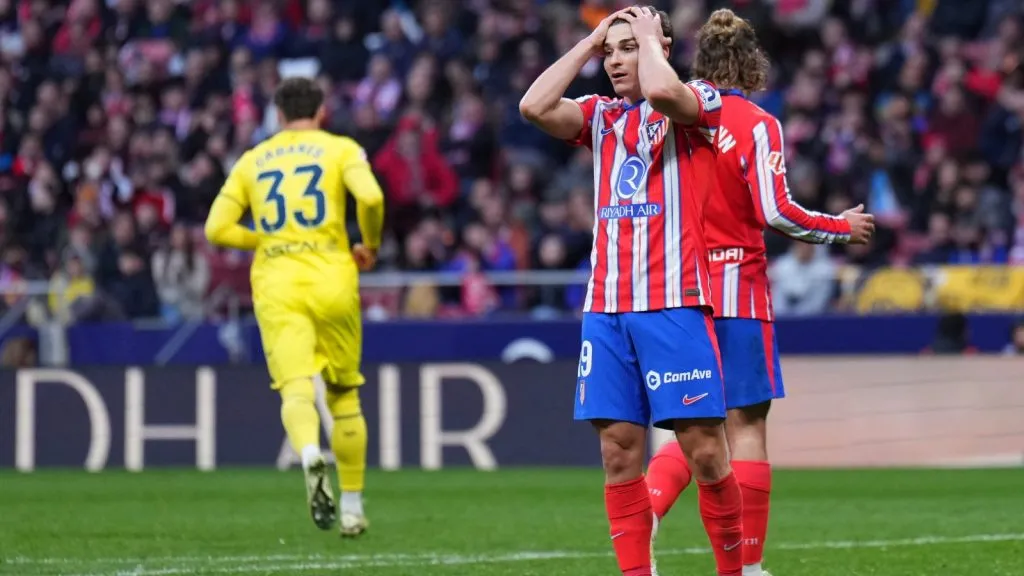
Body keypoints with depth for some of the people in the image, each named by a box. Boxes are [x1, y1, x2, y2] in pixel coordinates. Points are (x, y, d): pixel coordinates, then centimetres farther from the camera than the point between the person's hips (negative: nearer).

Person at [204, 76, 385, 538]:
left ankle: (310, 455, -47)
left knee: (295, 387, -14)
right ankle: (352, 507, 15)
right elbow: (370, 197, -11)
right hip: (332, 280, 0)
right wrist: (370, 245, 6)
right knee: (344, 394, 14)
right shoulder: (340, 149, 8)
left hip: (275, 289, 1)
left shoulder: (252, 161, 15)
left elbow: (217, 228, 8)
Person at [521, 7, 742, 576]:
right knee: (619, 451, -1)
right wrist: (589, 42, 8)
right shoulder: (602, 116, 17)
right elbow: (535, 106, 1)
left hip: (674, 301, -5)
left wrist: (650, 33, -3)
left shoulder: (698, 102, 2)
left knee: (704, 449, -7)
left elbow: (660, 90, -21)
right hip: (606, 307, 5)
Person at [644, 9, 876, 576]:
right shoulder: (755, 125, -9)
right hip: (737, 286, -5)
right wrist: (842, 227, -2)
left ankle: (644, 508, -12)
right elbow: (774, 211, -15)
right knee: (746, 424, 0)